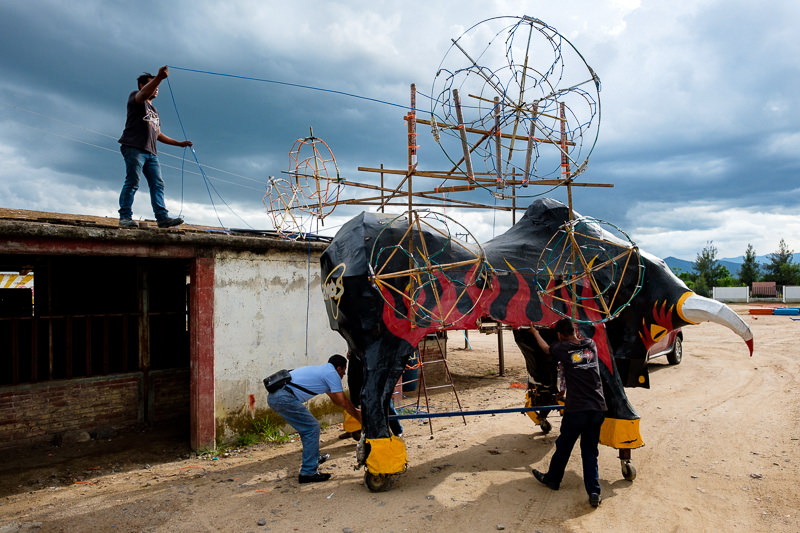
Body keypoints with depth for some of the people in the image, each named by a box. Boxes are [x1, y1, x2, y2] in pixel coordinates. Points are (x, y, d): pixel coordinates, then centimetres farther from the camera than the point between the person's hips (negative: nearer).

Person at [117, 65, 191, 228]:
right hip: (134, 148, -8)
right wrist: (159, 77, -29)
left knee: (158, 184, -4)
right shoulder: (135, 96, 11)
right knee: (132, 182, -13)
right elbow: (144, 94, -15)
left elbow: (158, 134, 32)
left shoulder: (154, 111, 33)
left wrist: (179, 143, 25)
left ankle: (162, 217, -11)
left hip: (151, 152, 8)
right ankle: (125, 217, -13)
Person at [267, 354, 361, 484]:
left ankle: (314, 458, 39)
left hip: (273, 396, 10)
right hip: (284, 397, -10)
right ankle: (308, 472, -1)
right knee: (312, 428, -3)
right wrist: (359, 417, 13)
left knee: (307, 425, 24)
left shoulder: (322, 370, 27)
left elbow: (335, 399, 37)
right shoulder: (332, 373, -1)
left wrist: (355, 410, 41)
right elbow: (343, 402, -2)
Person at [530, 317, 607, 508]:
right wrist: (569, 324, 44)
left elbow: (546, 348, 19)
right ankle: (594, 492, 7)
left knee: (563, 447, 15)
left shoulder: (562, 348, -3)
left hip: (575, 409, -4)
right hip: (598, 408, 4)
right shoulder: (591, 344, 6)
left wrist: (535, 332, 36)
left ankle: (552, 479, 33)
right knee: (590, 451, 13)